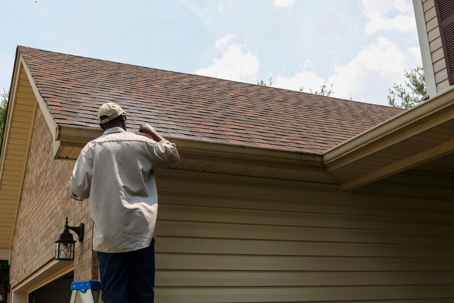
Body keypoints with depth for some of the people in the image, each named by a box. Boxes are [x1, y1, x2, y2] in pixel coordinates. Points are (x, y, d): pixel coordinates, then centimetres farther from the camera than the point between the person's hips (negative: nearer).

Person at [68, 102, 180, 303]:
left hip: (109, 233, 0)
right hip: (141, 230, 0)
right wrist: (153, 133, 29)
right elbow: (172, 155, 20)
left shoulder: (91, 148, 3)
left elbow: (78, 190, -1)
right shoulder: (142, 143, 5)